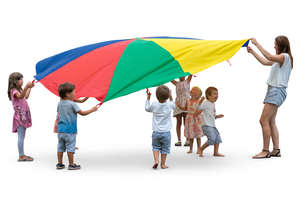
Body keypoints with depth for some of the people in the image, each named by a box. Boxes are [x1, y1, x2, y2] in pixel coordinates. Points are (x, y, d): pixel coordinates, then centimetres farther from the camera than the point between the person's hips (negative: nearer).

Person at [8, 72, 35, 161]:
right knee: (21, 136, -8)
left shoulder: (19, 90, 17)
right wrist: (26, 87, -51)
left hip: (23, 116, 10)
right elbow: (20, 96, -37)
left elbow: (26, 97, 34)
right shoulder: (14, 91, -14)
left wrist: (30, 88, 32)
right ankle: (21, 156, -5)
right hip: (19, 116, -10)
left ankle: (22, 155, 18)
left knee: (22, 136, 12)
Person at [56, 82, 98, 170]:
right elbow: (82, 113, -12)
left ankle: (59, 164, 15)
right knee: (70, 147, 0)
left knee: (60, 147, 10)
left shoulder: (59, 104, 7)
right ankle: (71, 164, 6)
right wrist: (92, 110, -1)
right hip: (70, 130, -6)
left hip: (60, 129, 6)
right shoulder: (72, 104, -13)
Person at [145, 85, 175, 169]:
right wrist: (171, 97, 22)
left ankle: (156, 160, -2)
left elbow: (147, 108, 13)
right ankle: (163, 164, 14)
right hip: (166, 132, -1)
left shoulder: (154, 105, -7)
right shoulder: (169, 105, -8)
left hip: (156, 132, 1)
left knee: (156, 147, 16)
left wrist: (148, 98, 20)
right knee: (165, 148, 10)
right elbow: (174, 106, 16)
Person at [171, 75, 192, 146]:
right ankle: (179, 140, 2)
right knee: (178, 122, 0)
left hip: (186, 103, -2)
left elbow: (191, 73, 2)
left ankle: (188, 140, -5)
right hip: (178, 103, 2)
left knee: (186, 122, -6)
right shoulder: (177, 84, 15)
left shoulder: (187, 81, 10)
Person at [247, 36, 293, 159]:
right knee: (271, 121, 10)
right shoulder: (279, 59, 20)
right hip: (273, 90, 10)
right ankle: (276, 150, 12)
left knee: (264, 121, -13)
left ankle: (265, 151, -11)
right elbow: (265, 62, 27)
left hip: (277, 91, -10)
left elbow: (269, 57, -26)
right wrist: (252, 52, 24)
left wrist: (257, 44, -22)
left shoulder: (285, 56, -10)